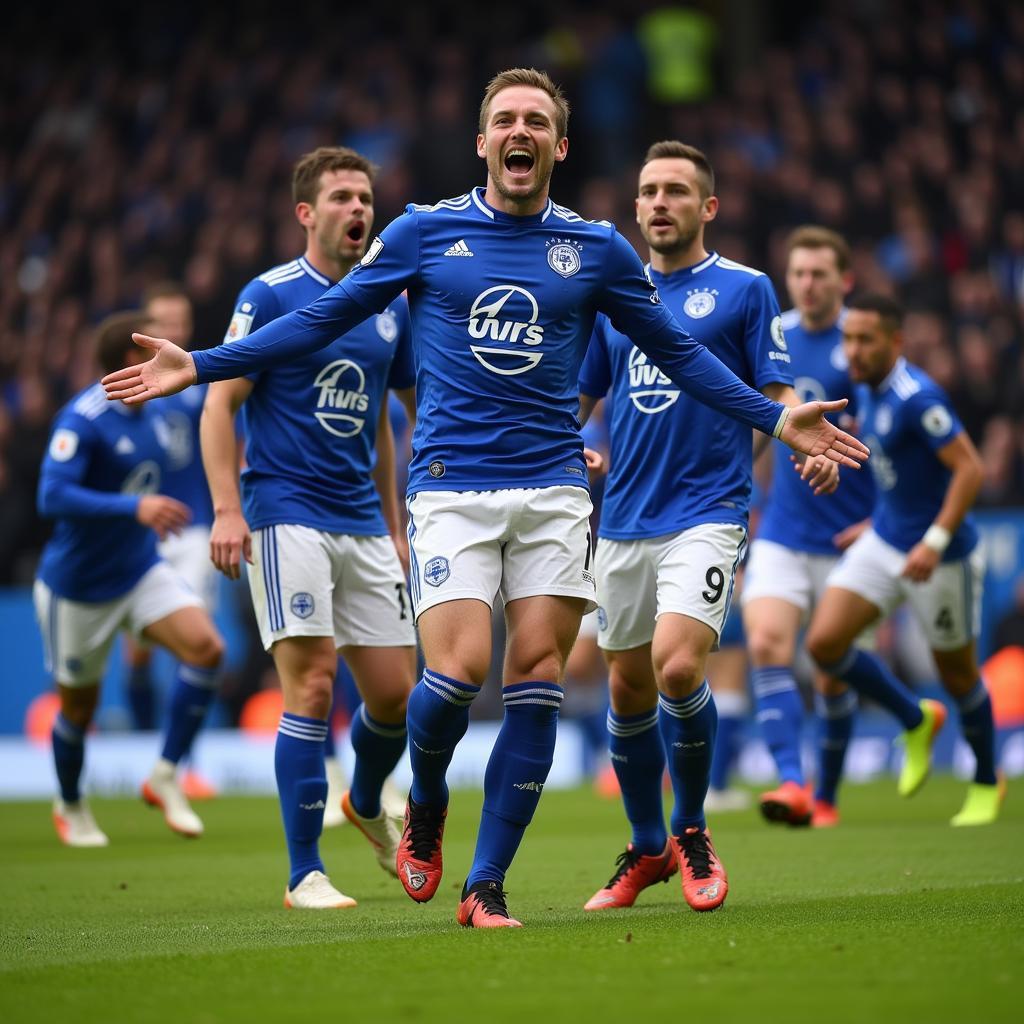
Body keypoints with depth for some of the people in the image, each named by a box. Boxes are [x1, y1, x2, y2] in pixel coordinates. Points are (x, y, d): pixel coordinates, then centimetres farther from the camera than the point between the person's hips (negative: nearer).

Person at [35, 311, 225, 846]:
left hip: (141, 571, 6)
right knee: (78, 705, 8)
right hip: (78, 585, -6)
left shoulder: (152, 414, 4)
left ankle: (165, 777, -6)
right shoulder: (82, 419, -22)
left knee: (206, 647, -17)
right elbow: (53, 497, -33)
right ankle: (71, 807, 36)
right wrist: (135, 508, -39)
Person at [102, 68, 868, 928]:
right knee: (458, 669, -17)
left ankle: (487, 885, 3)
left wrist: (776, 418, 12)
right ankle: (426, 803, 16)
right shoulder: (424, 232, 5)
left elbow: (677, 352, 19)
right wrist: (199, 366, 3)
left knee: (537, 677, -5)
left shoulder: (597, 248, 9)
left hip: (553, 487, 2)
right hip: (450, 486, -2)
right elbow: (322, 320, 10)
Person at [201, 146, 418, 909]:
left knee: (395, 691, 5)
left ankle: (367, 805, 37)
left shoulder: (390, 305, 12)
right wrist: (227, 510, -15)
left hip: (363, 524, 5)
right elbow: (220, 402, -6)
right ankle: (304, 874, -6)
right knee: (312, 685, -13)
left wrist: (393, 524, 20)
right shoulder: (270, 296, -5)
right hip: (287, 514, -5)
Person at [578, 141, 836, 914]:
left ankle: (692, 830, 1)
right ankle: (647, 849, 25)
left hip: (708, 511, -5)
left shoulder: (743, 289, 2)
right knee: (628, 687, 8)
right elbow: (577, 398, 21)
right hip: (624, 520, 5)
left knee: (678, 666, -21)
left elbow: (776, 394, 0)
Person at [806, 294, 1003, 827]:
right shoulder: (869, 389, 3)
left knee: (957, 674, 8)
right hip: (884, 542, 8)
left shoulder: (917, 397, -24)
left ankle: (986, 784, 32)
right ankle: (916, 721, 17)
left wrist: (935, 542, -30)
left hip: (941, 557, -8)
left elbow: (970, 468, -26)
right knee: (824, 641, -6)